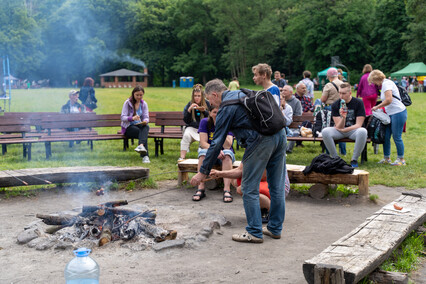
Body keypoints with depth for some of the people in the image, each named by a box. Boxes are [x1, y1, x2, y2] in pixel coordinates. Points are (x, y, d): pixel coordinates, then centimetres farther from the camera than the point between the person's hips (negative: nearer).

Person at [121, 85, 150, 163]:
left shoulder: (144, 104, 10)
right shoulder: (127, 103, -3)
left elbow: (146, 117, 2)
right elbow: (123, 117, -11)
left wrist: (145, 121, -24)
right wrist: (132, 118, -33)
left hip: (140, 125, 3)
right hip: (128, 127, -3)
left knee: (146, 127, -35)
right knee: (142, 133, -33)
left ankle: (141, 145, -59)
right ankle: (145, 156, -44)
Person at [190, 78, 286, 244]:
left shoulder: (226, 108, -3)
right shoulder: (243, 93, 21)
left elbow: (217, 143, -5)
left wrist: (203, 172, 0)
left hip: (261, 141, -9)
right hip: (280, 134, 9)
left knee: (249, 188, 2)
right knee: (277, 186, 14)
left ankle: (255, 233, 7)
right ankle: (275, 228, 25)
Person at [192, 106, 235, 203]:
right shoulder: (204, 122, -7)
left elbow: (227, 146, -23)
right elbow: (203, 142, -16)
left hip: (224, 154, -1)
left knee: (227, 153, -34)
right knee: (203, 152, -31)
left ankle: (227, 190, -42)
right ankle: (200, 189, -35)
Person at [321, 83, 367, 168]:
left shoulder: (358, 103, -7)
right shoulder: (335, 105, -3)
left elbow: (358, 125, -10)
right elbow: (339, 127, -9)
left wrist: (343, 130, -17)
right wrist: (343, 117, -29)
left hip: (353, 130, -1)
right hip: (339, 131, 2)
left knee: (363, 131, -36)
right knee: (325, 131, -28)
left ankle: (354, 160, -20)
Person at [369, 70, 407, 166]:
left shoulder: (386, 83, -13)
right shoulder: (384, 84, 17)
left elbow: (388, 100, -23)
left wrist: (377, 107, -12)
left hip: (398, 113, -10)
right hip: (390, 114, 10)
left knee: (397, 137, -3)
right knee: (385, 136, 10)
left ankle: (401, 159, 8)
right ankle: (386, 158, 19)